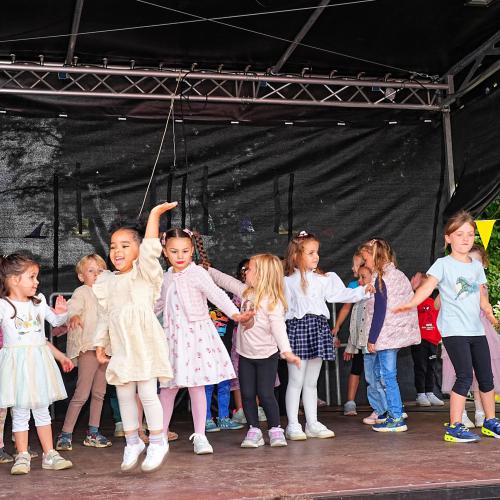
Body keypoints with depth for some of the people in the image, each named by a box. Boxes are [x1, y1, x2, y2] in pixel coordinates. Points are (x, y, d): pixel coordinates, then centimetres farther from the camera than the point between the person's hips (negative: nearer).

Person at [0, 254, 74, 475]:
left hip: (39, 361, 4)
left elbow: (56, 321, 14)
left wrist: (61, 313, -5)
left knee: (42, 410, 11)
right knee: (20, 413, 2)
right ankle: (22, 456, 11)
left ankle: (49, 454, 16)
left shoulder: (38, 302, 7)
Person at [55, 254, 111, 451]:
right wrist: (73, 317, -47)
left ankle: (93, 433, 19)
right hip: (88, 347, -8)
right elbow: (73, 307, -27)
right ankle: (65, 435, -5)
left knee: (99, 392, 11)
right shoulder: (81, 292, -7)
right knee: (82, 393, -10)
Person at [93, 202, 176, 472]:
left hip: (144, 341, -6)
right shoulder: (106, 282, 13)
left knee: (147, 393, -5)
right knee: (124, 395, 11)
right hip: (120, 345, 6)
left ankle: (158, 442, 10)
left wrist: (154, 215, -25)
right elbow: (103, 316, 18)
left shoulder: (144, 273, -2)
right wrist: (100, 344, 15)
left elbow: (150, 250, -21)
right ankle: (132, 442, 25)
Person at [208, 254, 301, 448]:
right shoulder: (245, 291, 3)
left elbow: (278, 327, -24)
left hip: (266, 355, -6)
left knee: (265, 394, -4)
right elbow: (226, 281, 14)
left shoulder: (273, 300, -18)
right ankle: (254, 431, 14)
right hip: (245, 354, 6)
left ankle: (275, 430, 11)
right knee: (247, 394, 5)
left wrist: (286, 351, -34)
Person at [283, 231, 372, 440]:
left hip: (319, 329, 5)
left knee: (311, 382, 12)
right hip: (298, 328, -5)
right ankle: (293, 425, 5)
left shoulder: (323, 279, 12)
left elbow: (341, 294, 13)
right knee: (296, 381, -2)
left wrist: (362, 291, 3)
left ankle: (312, 424, 18)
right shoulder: (288, 281, -1)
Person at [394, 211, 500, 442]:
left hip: (476, 330, 6)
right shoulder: (443, 264, -5)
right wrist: (411, 303, -34)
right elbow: (428, 286, -18)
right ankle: (454, 427, -8)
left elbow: (481, 296, 18)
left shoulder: (476, 266, 14)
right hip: (454, 330, -6)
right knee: (465, 376, -14)